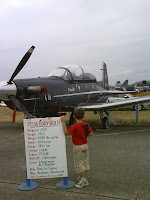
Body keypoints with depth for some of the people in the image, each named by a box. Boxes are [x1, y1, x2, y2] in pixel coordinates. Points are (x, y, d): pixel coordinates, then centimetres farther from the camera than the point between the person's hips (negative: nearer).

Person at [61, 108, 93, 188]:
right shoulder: (86, 125, -3)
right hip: (85, 145, 8)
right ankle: (82, 177, 34)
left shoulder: (75, 126, -23)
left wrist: (63, 122, -23)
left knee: (79, 163, 2)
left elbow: (66, 132, -28)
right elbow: (90, 133, 2)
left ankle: (84, 180, 7)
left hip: (78, 147, -8)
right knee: (84, 162, 18)